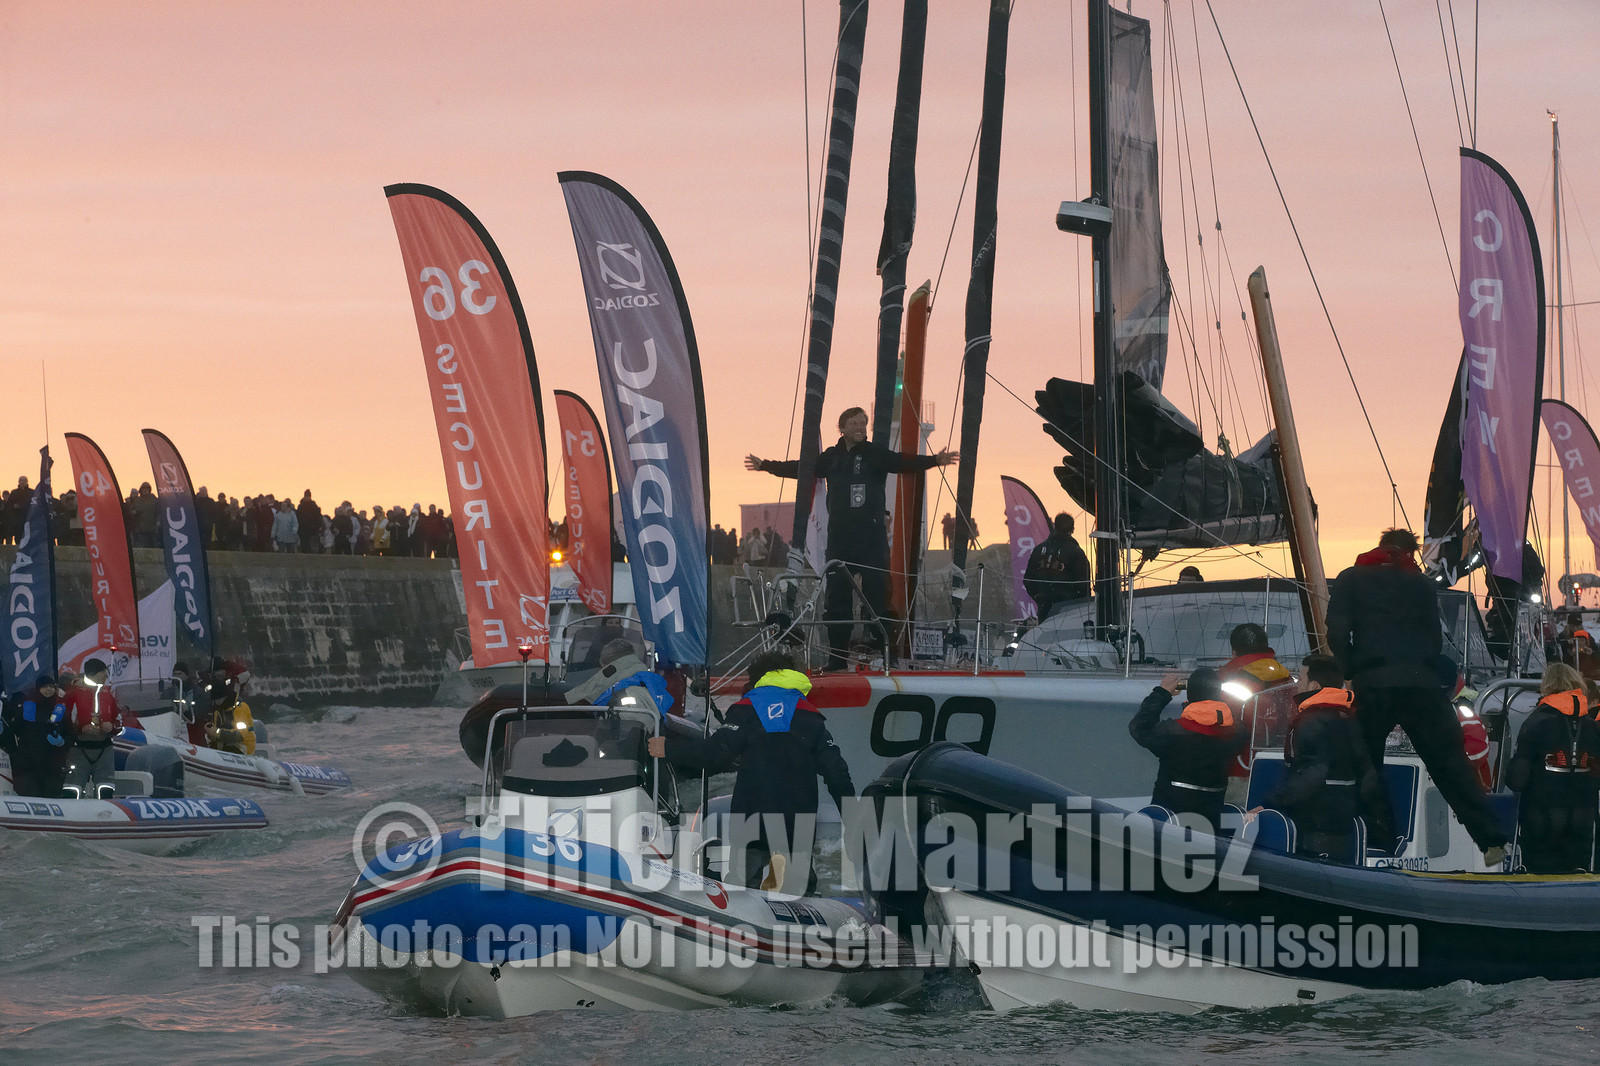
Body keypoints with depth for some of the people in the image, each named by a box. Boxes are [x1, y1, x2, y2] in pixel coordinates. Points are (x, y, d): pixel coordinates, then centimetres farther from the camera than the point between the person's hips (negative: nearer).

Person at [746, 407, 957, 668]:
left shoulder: (875, 454, 1)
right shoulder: (831, 457, 13)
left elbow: (904, 463, -13)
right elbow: (801, 468, 24)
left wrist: (935, 460, -29)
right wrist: (765, 465, 29)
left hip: (872, 534, -4)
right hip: (840, 536, 4)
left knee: (877, 592, -9)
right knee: (836, 595, 4)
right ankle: (837, 658, 11)